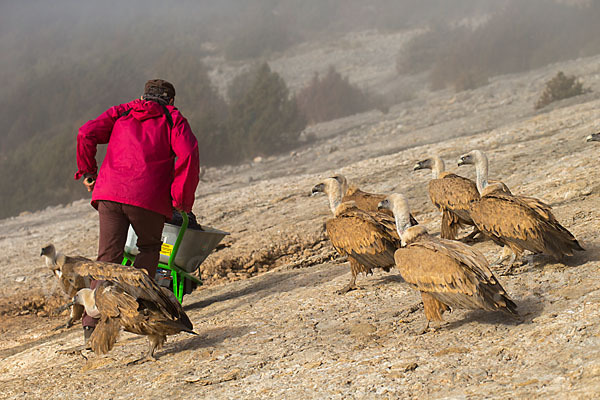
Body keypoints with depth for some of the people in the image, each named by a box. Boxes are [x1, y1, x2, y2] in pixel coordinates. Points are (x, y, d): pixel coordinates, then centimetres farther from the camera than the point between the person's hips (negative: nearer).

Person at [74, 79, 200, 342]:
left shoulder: (120, 113, 24)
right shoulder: (173, 119, 15)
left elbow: (87, 134, 9)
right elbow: (188, 152, -3)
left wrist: (87, 172, 18)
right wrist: (182, 198, 1)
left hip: (110, 192, 2)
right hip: (149, 197, -2)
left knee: (108, 257, 3)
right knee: (149, 247, 23)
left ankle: (92, 323, -8)